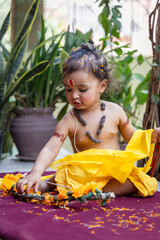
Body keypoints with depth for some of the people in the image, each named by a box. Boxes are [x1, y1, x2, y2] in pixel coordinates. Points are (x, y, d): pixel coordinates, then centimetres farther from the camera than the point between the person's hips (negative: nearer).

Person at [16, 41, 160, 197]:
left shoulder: (114, 111, -1)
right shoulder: (69, 121, -9)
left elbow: (131, 136, 14)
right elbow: (50, 149, -17)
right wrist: (36, 173, -34)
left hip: (115, 171, 3)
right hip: (83, 174, -3)